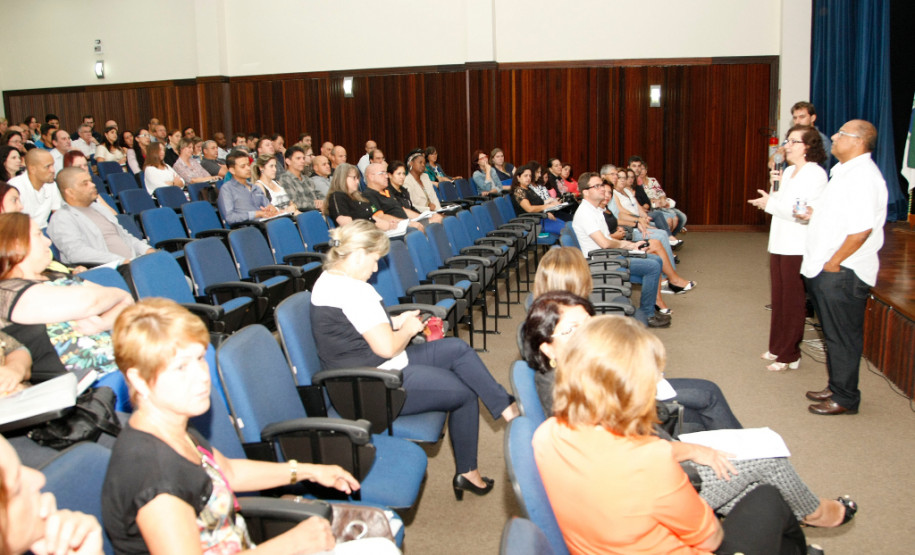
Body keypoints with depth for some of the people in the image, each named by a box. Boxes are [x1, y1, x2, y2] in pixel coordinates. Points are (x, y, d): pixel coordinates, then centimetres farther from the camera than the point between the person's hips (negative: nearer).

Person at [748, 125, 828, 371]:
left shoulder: (815, 174, -13)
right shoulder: (788, 171, 14)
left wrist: (771, 203, -17)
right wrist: (775, 186, 3)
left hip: (798, 248, -8)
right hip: (779, 245, 9)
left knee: (793, 302, 1)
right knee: (778, 299, 16)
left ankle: (790, 355, 11)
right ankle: (777, 347, 28)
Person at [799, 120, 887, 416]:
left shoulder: (864, 177, -19)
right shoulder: (844, 172, 15)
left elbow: (862, 228, -25)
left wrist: (833, 262, -19)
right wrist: (814, 213, 9)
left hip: (842, 274, -10)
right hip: (825, 270, 10)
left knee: (843, 337, 1)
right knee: (833, 334, 18)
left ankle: (845, 399, 13)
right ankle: (836, 388, 31)